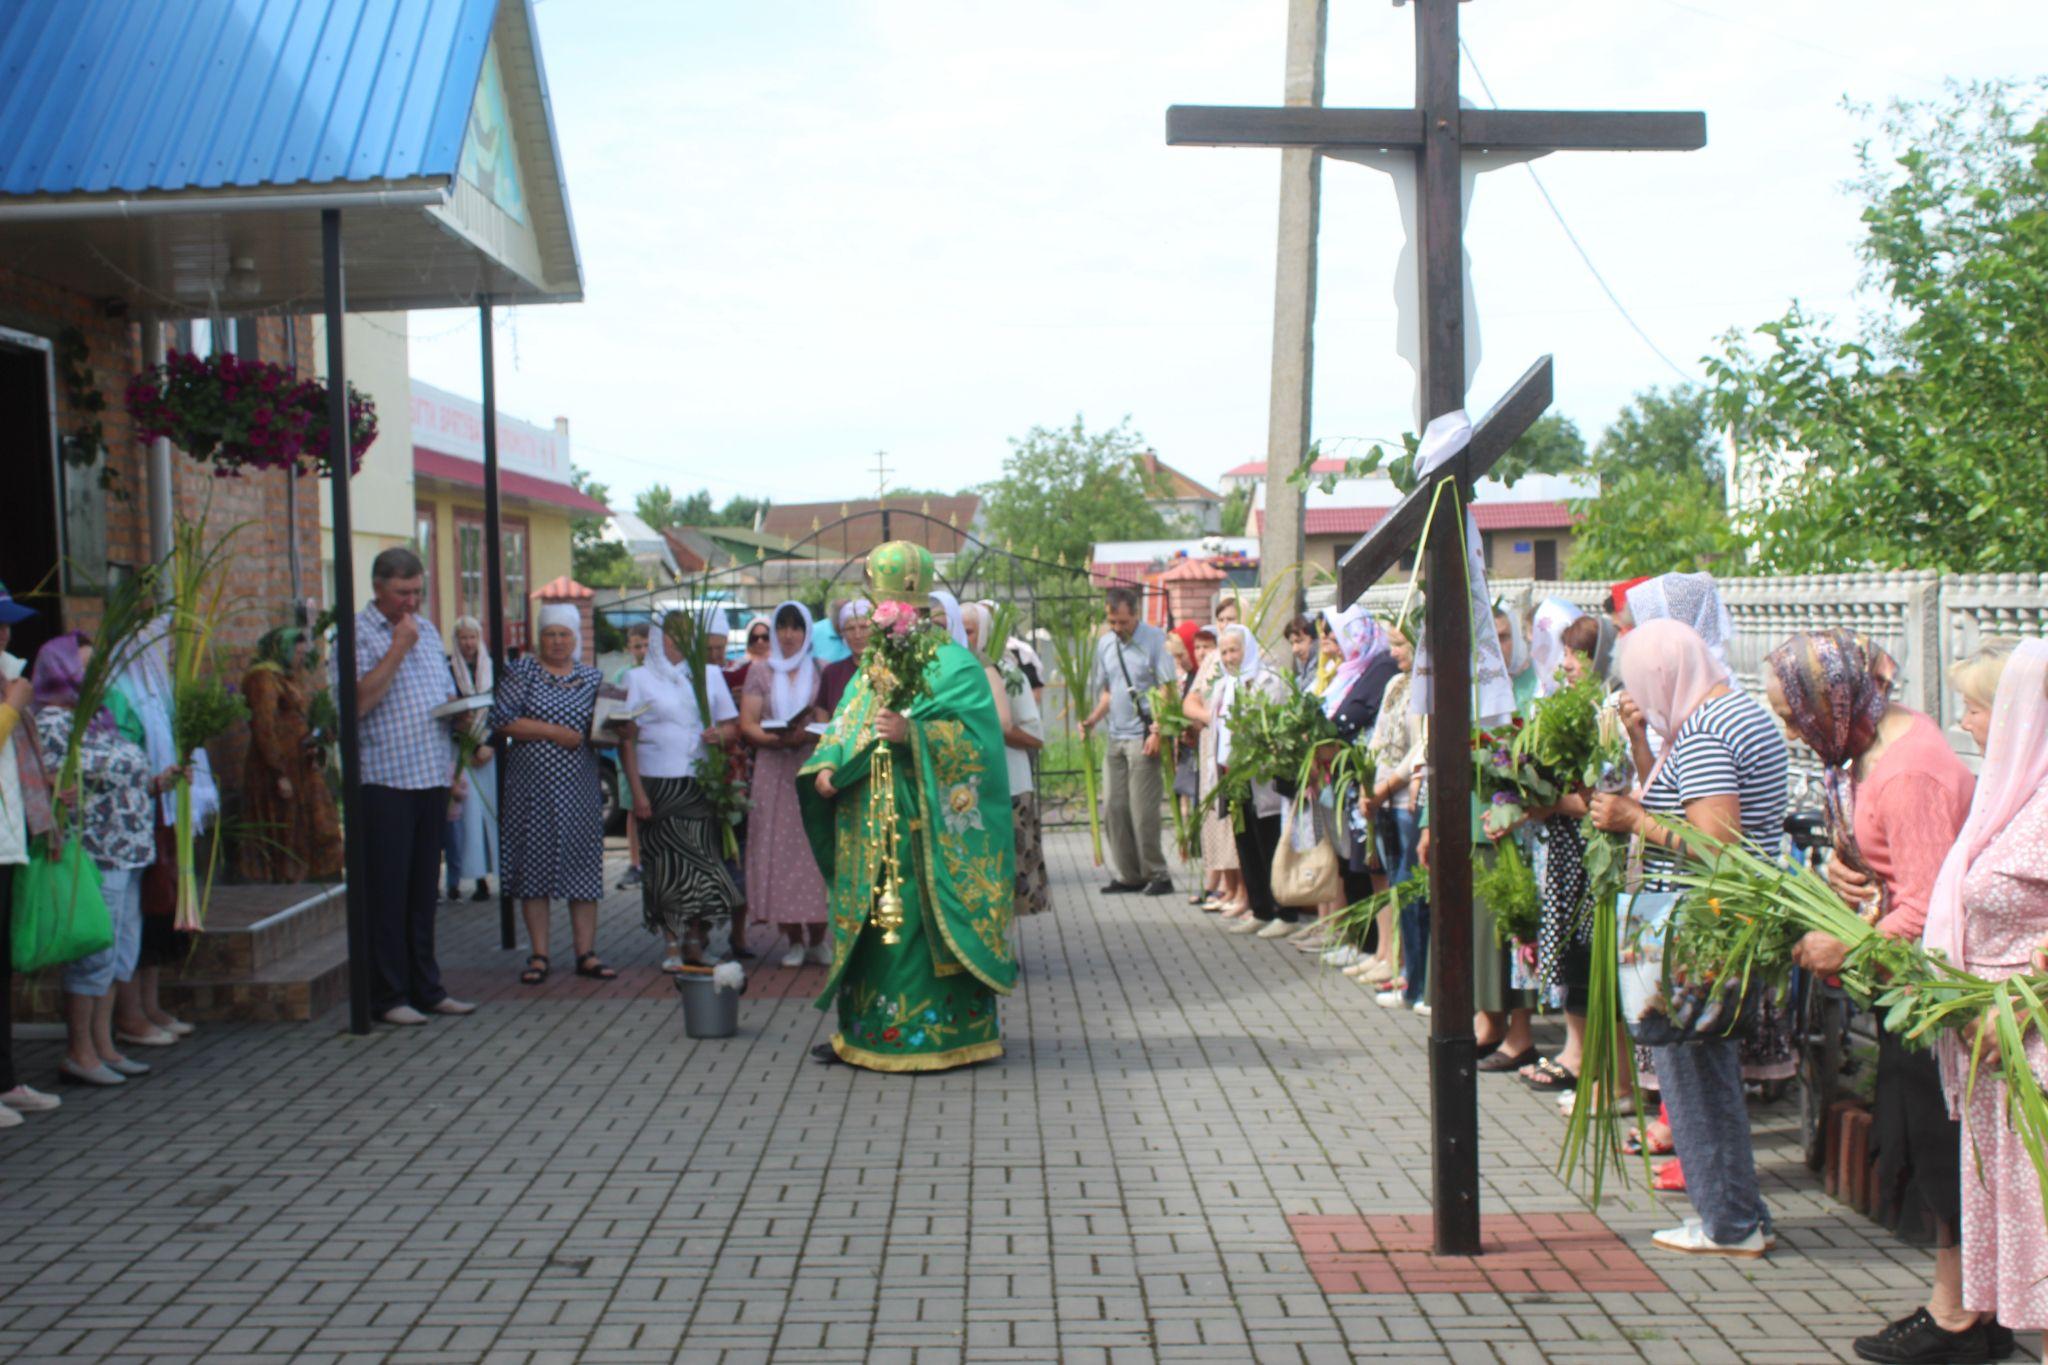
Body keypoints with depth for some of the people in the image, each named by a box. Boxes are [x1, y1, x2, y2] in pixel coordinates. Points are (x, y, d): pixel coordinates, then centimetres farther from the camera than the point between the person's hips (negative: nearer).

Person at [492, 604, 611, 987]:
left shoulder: (592, 678, 11)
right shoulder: (522, 672, 3)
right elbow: (502, 719, -7)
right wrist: (554, 732, -12)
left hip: (579, 786, 2)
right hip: (532, 786, -2)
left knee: (583, 867, 2)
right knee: (534, 867, 1)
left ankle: (586, 953, 8)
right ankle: (538, 955, 9)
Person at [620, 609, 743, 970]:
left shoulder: (710, 674, 14)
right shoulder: (640, 678, 5)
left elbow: (730, 721, 17)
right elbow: (627, 738, 0)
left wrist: (721, 733, -9)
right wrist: (636, 791, -8)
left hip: (700, 785, 2)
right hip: (659, 785, -2)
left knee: (701, 863, -1)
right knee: (668, 867, -3)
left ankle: (697, 944, 6)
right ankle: (675, 948, 4)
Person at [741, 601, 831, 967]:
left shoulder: (820, 670, 9)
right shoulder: (760, 670, 12)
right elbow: (747, 723, 4)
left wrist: (807, 735, -16)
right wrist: (775, 737, -14)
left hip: (812, 768, -1)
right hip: (773, 770, 1)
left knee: (815, 847, -5)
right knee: (779, 850, -3)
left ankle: (818, 938, 4)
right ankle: (794, 940, 4)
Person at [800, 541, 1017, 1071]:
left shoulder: (953, 665, -4)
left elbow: (974, 736, -14)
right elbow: (845, 727, 14)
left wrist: (911, 733, -27)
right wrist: (826, 767, -6)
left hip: (926, 830, -6)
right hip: (871, 828, 6)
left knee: (917, 924, -6)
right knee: (870, 924, 8)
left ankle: (939, 1031, 4)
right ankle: (864, 1029, 16)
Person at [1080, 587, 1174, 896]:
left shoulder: (1155, 639, -6)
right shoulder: (1104, 643, 13)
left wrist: (1157, 731, -17)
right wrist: (1092, 720, 6)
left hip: (1142, 737, -6)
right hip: (1115, 737, 6)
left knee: (1143, 810, -6)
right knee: (1113, 808, 5)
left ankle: (1157, 876, 5)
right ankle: (1126, 875, 14)